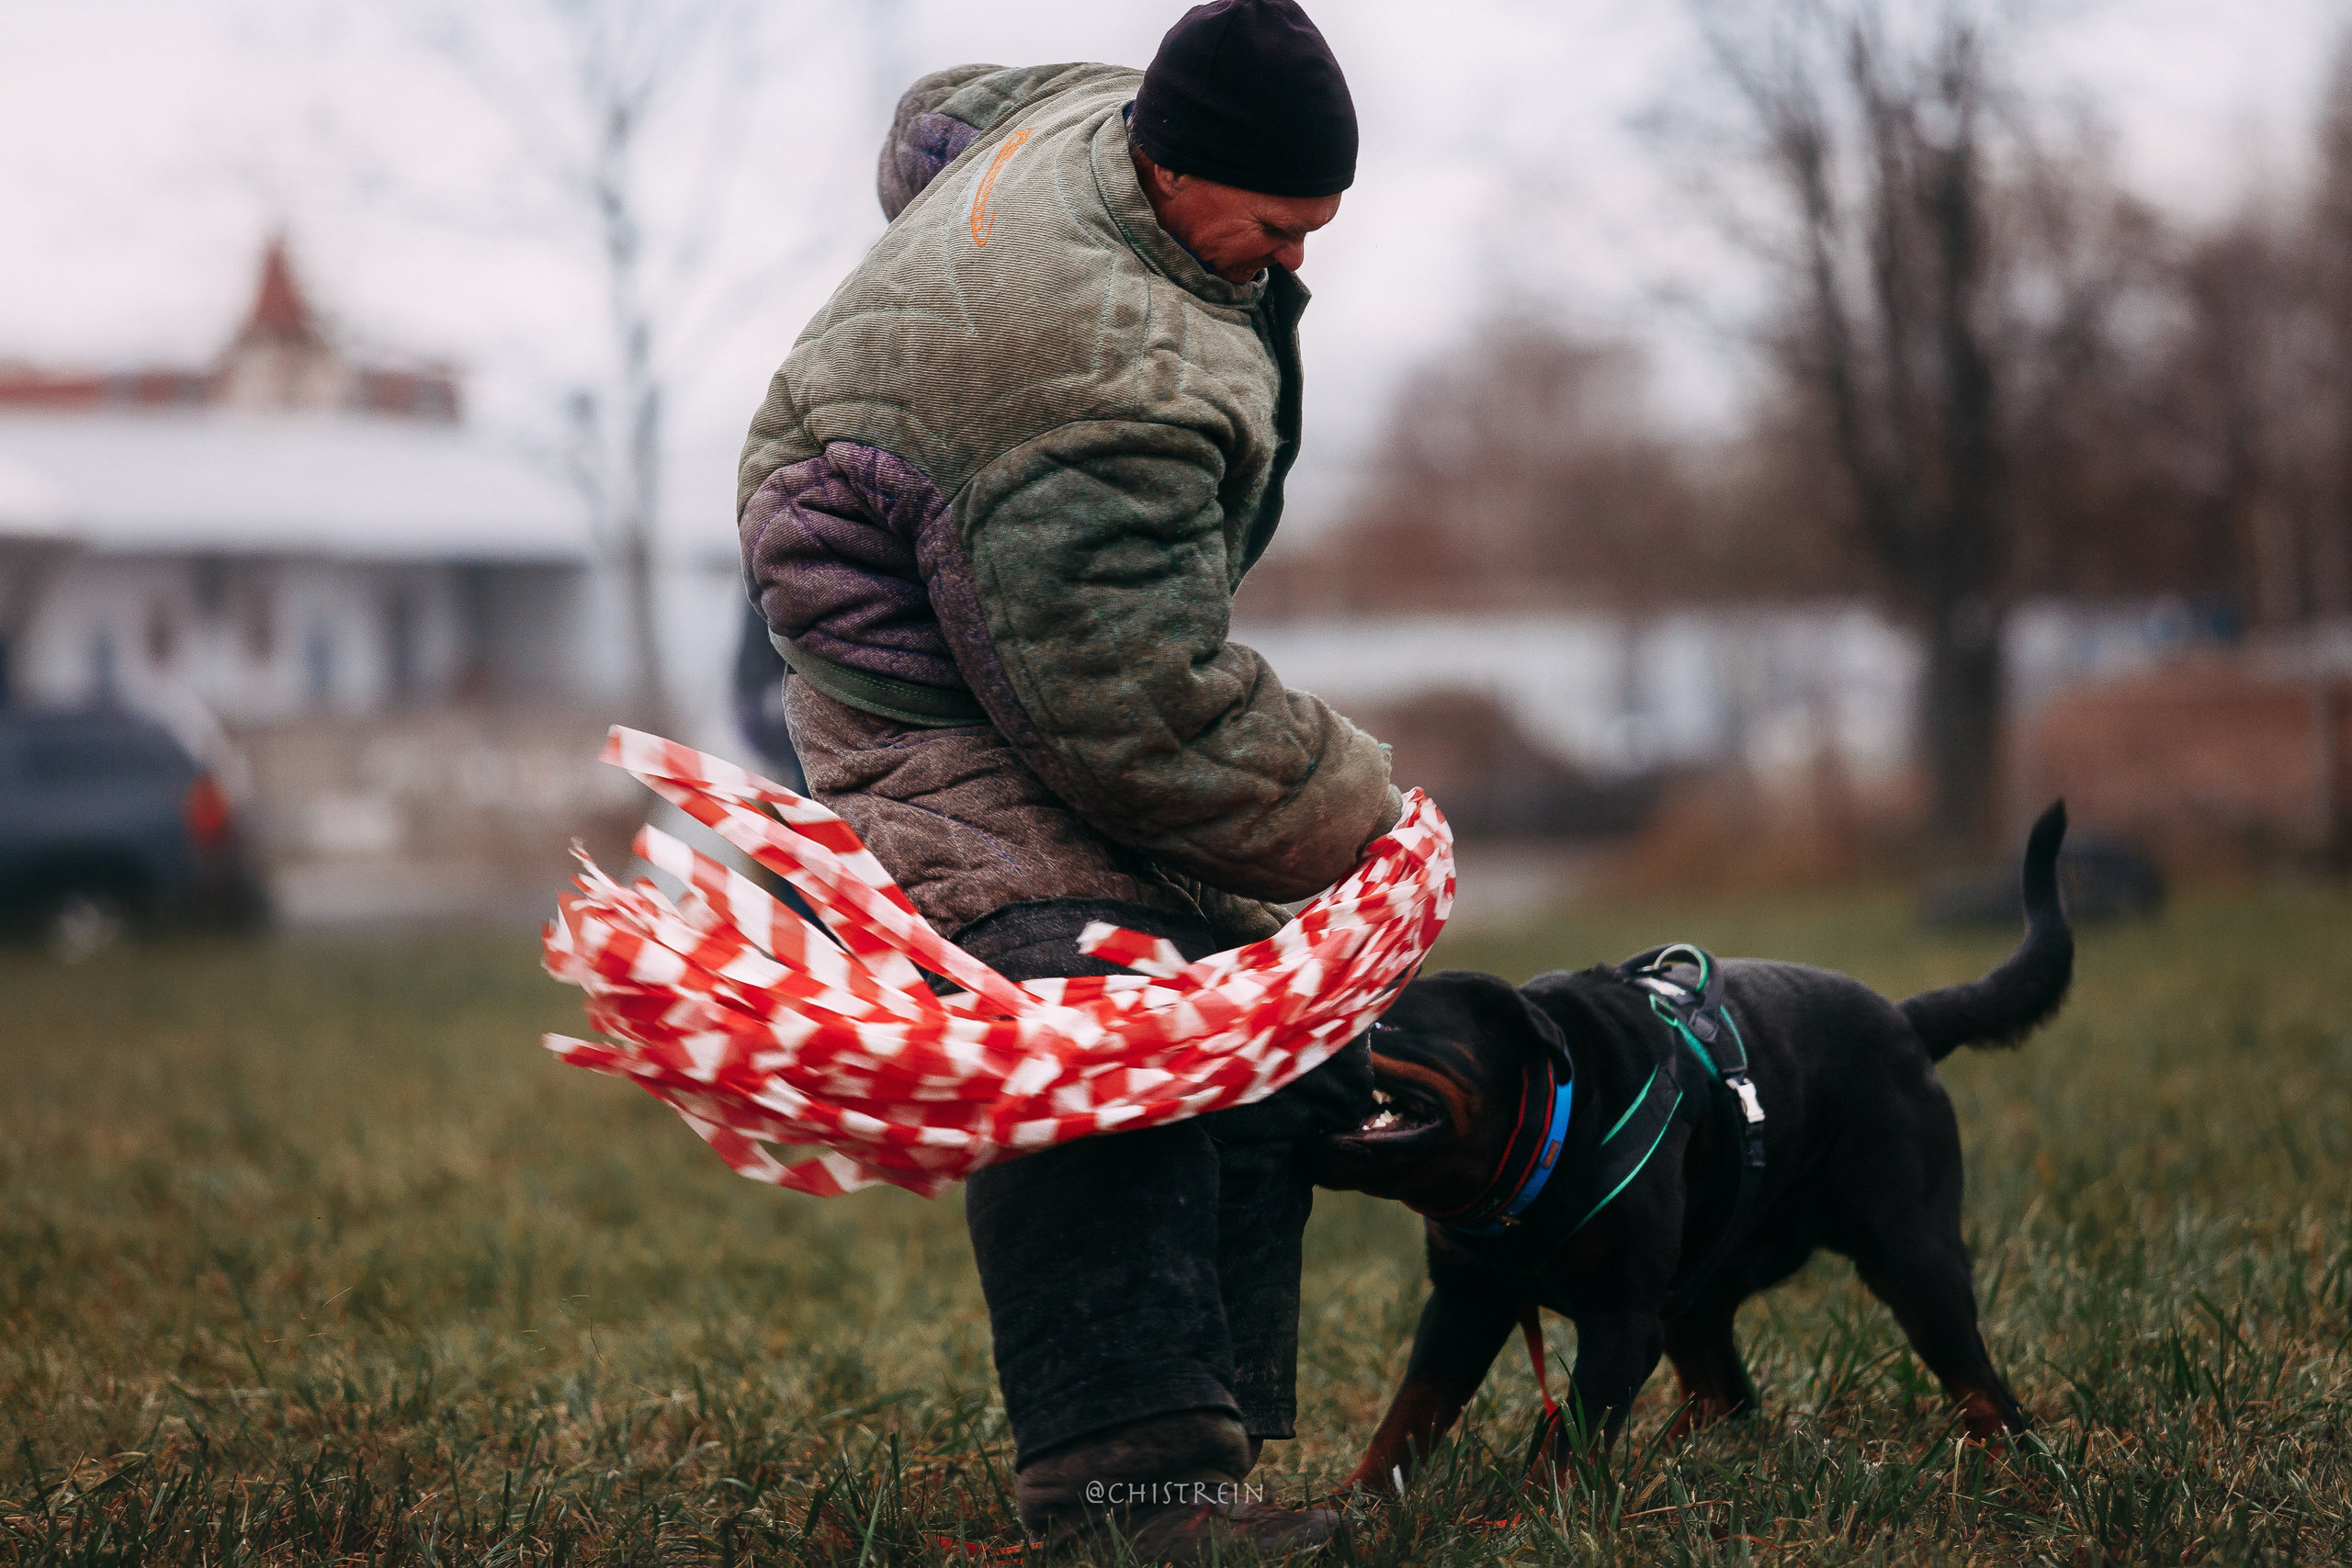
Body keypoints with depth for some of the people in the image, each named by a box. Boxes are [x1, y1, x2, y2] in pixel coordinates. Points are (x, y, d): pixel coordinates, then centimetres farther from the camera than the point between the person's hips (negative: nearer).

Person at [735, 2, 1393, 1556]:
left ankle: (1219, 1425, 9)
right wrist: (1346, 812, -17)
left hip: (1075, 651, 11)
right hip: (949, 711, -11)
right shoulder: (1114, 379, -36)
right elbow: (1145, 712, -32)